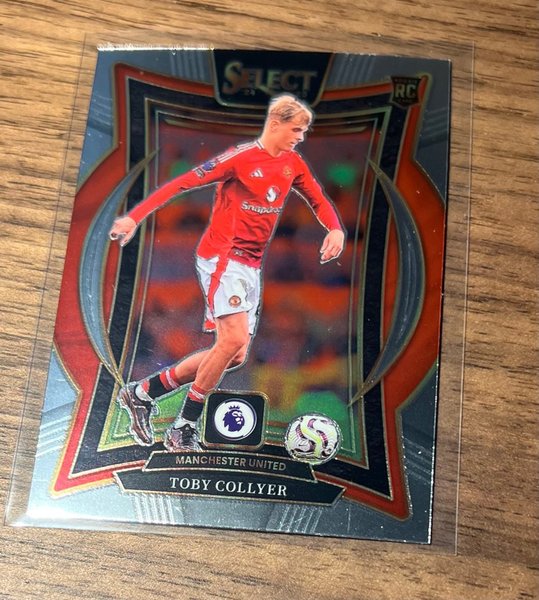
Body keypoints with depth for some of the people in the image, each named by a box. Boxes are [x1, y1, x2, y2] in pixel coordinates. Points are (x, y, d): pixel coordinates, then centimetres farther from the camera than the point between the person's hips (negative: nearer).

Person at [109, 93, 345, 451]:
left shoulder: (293, 164, 12)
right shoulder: (242, 157, -8)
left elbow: (318, 200, 20)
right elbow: (183, 183, -9)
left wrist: (336, 230, -3)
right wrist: (135, 217, -14)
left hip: (252, 267, 8)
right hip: (222, 257, -7)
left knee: (235, 356, 3)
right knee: (235, 338, -21)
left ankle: (142, 392, 15)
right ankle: (184, 430, -4)